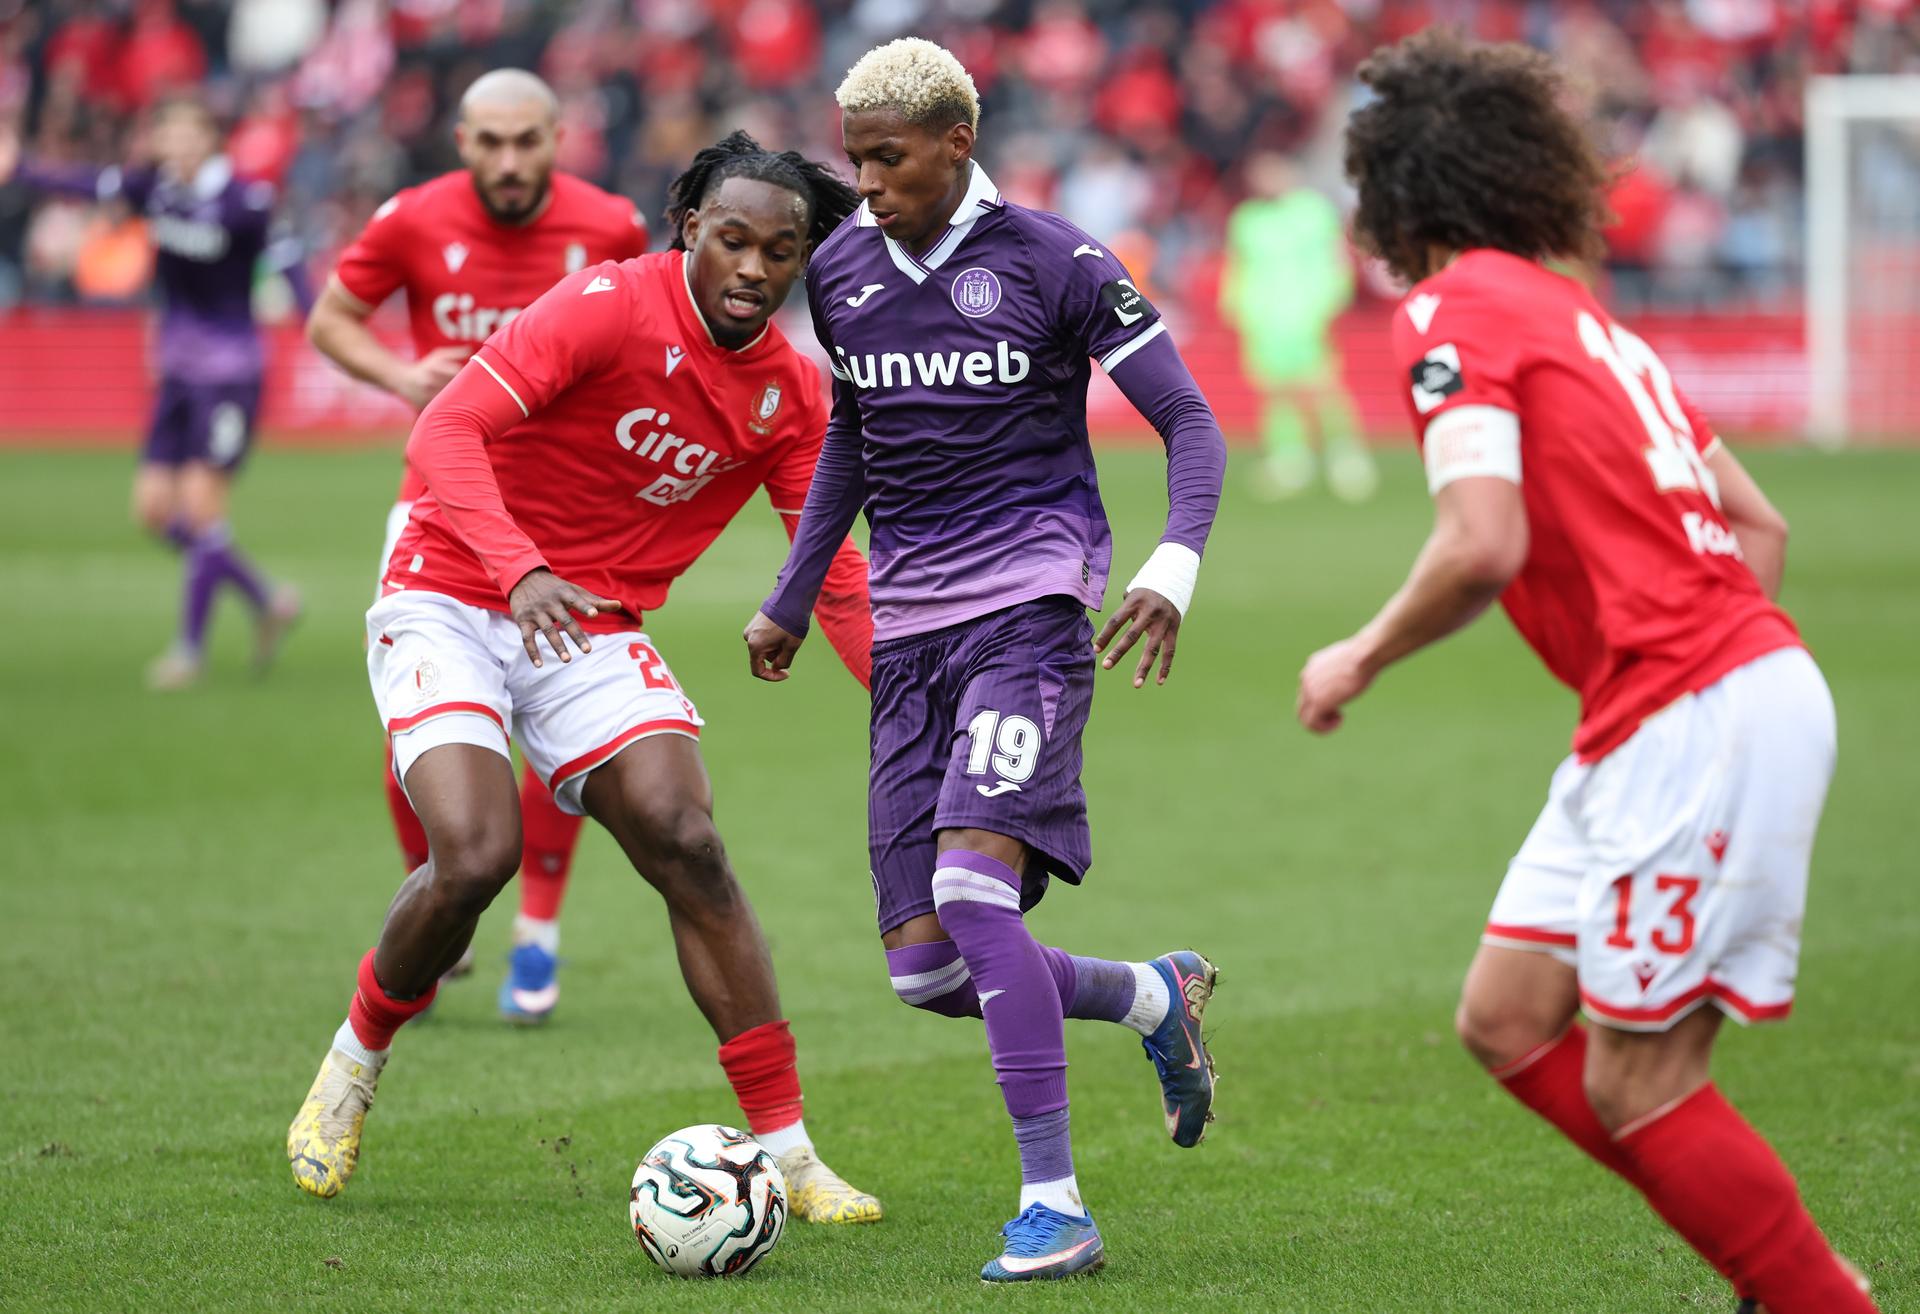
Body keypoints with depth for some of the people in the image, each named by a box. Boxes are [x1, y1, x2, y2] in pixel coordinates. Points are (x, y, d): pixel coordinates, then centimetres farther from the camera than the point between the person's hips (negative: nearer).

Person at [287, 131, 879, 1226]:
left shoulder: (793, 395, 1)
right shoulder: (608, 308, -17)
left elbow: (835, 575, 5)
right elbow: (445, 432, -26)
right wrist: (518, 569, -41)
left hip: (595, 633, 4)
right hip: (450, 600, -4)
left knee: (688, 846, -16)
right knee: (476, 857, -22)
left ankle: (788, 1153, -10)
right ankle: (351, 1071, 8)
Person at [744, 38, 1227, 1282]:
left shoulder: (1050, 261, -7)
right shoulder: (840, 270, 9)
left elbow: (1190, 421, -5)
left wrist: (1174, 567, -21)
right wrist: (794, 600, 26)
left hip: (1030, 595, -6)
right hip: (910, 621, 6)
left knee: (971, 882, -25)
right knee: (923, 970, -1)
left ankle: (1054, 1206, -18)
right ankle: (1156, 997, 27)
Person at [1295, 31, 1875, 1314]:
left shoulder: (1452, 312, -7)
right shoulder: (1576, 315, 21)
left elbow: (1484, 546, -20)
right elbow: (1760, 523, 21)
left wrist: (1360, 660, -4)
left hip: (1693, 719, -9)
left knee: (1633, 1087, -5)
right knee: (1510, 1020, 11)